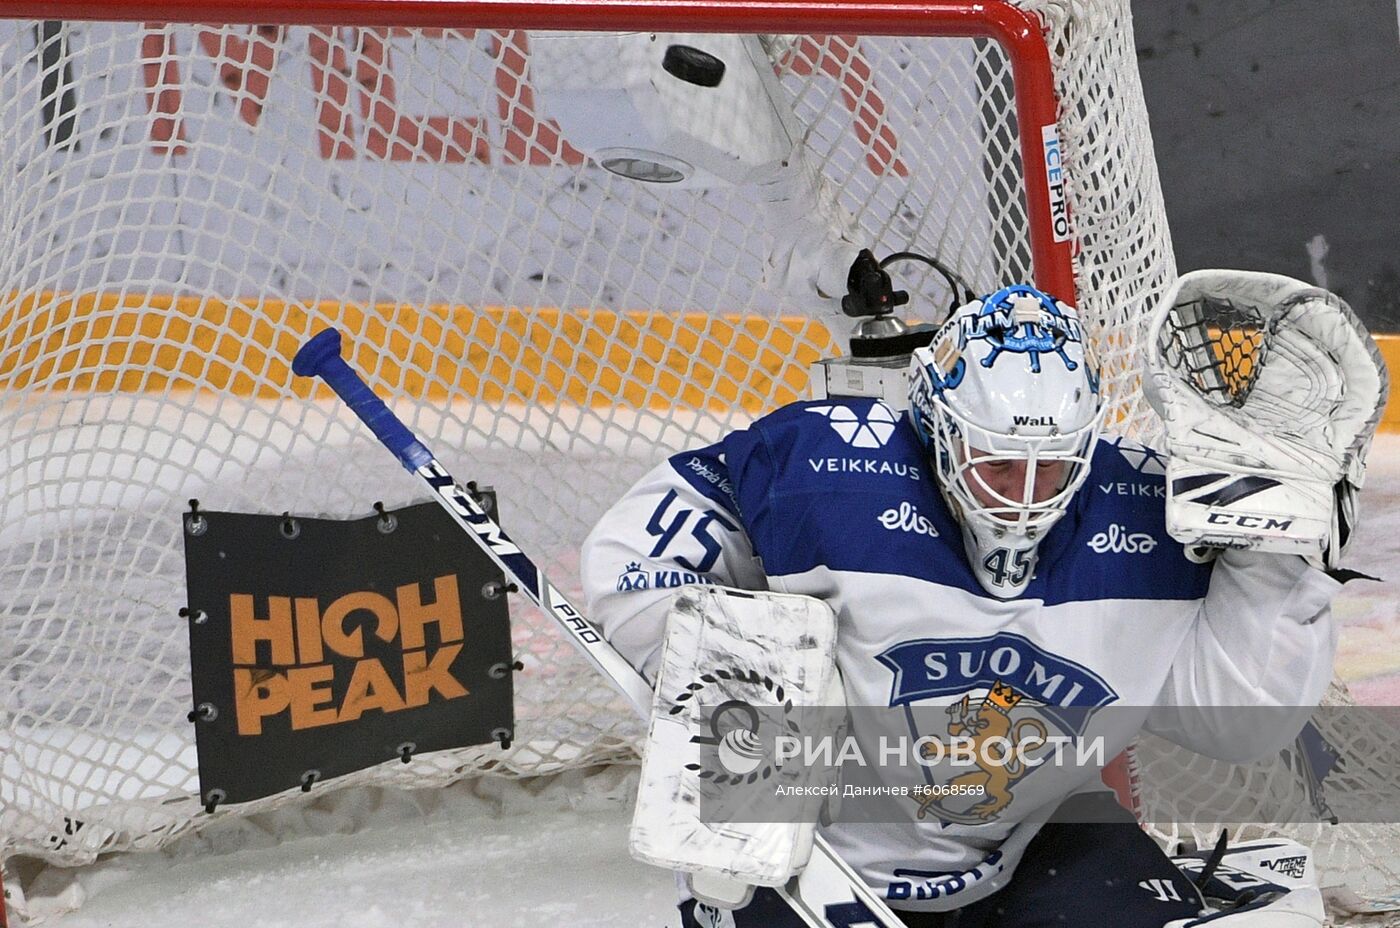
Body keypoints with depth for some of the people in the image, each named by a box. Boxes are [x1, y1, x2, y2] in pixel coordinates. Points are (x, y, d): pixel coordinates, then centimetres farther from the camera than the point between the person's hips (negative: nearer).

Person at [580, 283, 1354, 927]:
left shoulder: (1143, 514, -12)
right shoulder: (826, 467, -21)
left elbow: (1239, 722, -8)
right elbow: (630, 553, -13)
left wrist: (1271, 563, -18)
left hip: (1033, 850, 3)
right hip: (810, 845, -2)